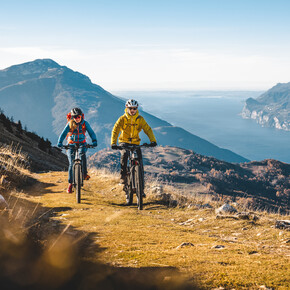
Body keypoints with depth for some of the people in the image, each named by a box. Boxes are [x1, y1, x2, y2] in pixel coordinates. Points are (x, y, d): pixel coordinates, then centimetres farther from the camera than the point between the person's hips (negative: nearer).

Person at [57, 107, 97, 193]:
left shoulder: (85, 123, -8)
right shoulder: (70, 124, -10)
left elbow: (91, 132, -14)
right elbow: (63, 134, -17)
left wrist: (94, 141, -32)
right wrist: (59, 142, -34)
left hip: (82, 144, 0)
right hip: (71, 145, 0)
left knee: (82, 154, -35)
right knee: (71, 164, -10)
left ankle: (84, 173, -27)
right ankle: (70, 184, 0)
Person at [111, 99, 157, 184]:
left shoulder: (140, 119, -4)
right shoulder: (122, 119, -9)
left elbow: (148, 129, -11)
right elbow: (115, 130, -18)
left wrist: (153, 140, -28)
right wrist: (113, 143, -33)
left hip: (135, 143, 2)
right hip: (124, 142, -2)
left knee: (139, 159, -13)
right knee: (124, 154, -31)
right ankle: (123, 175, -19)